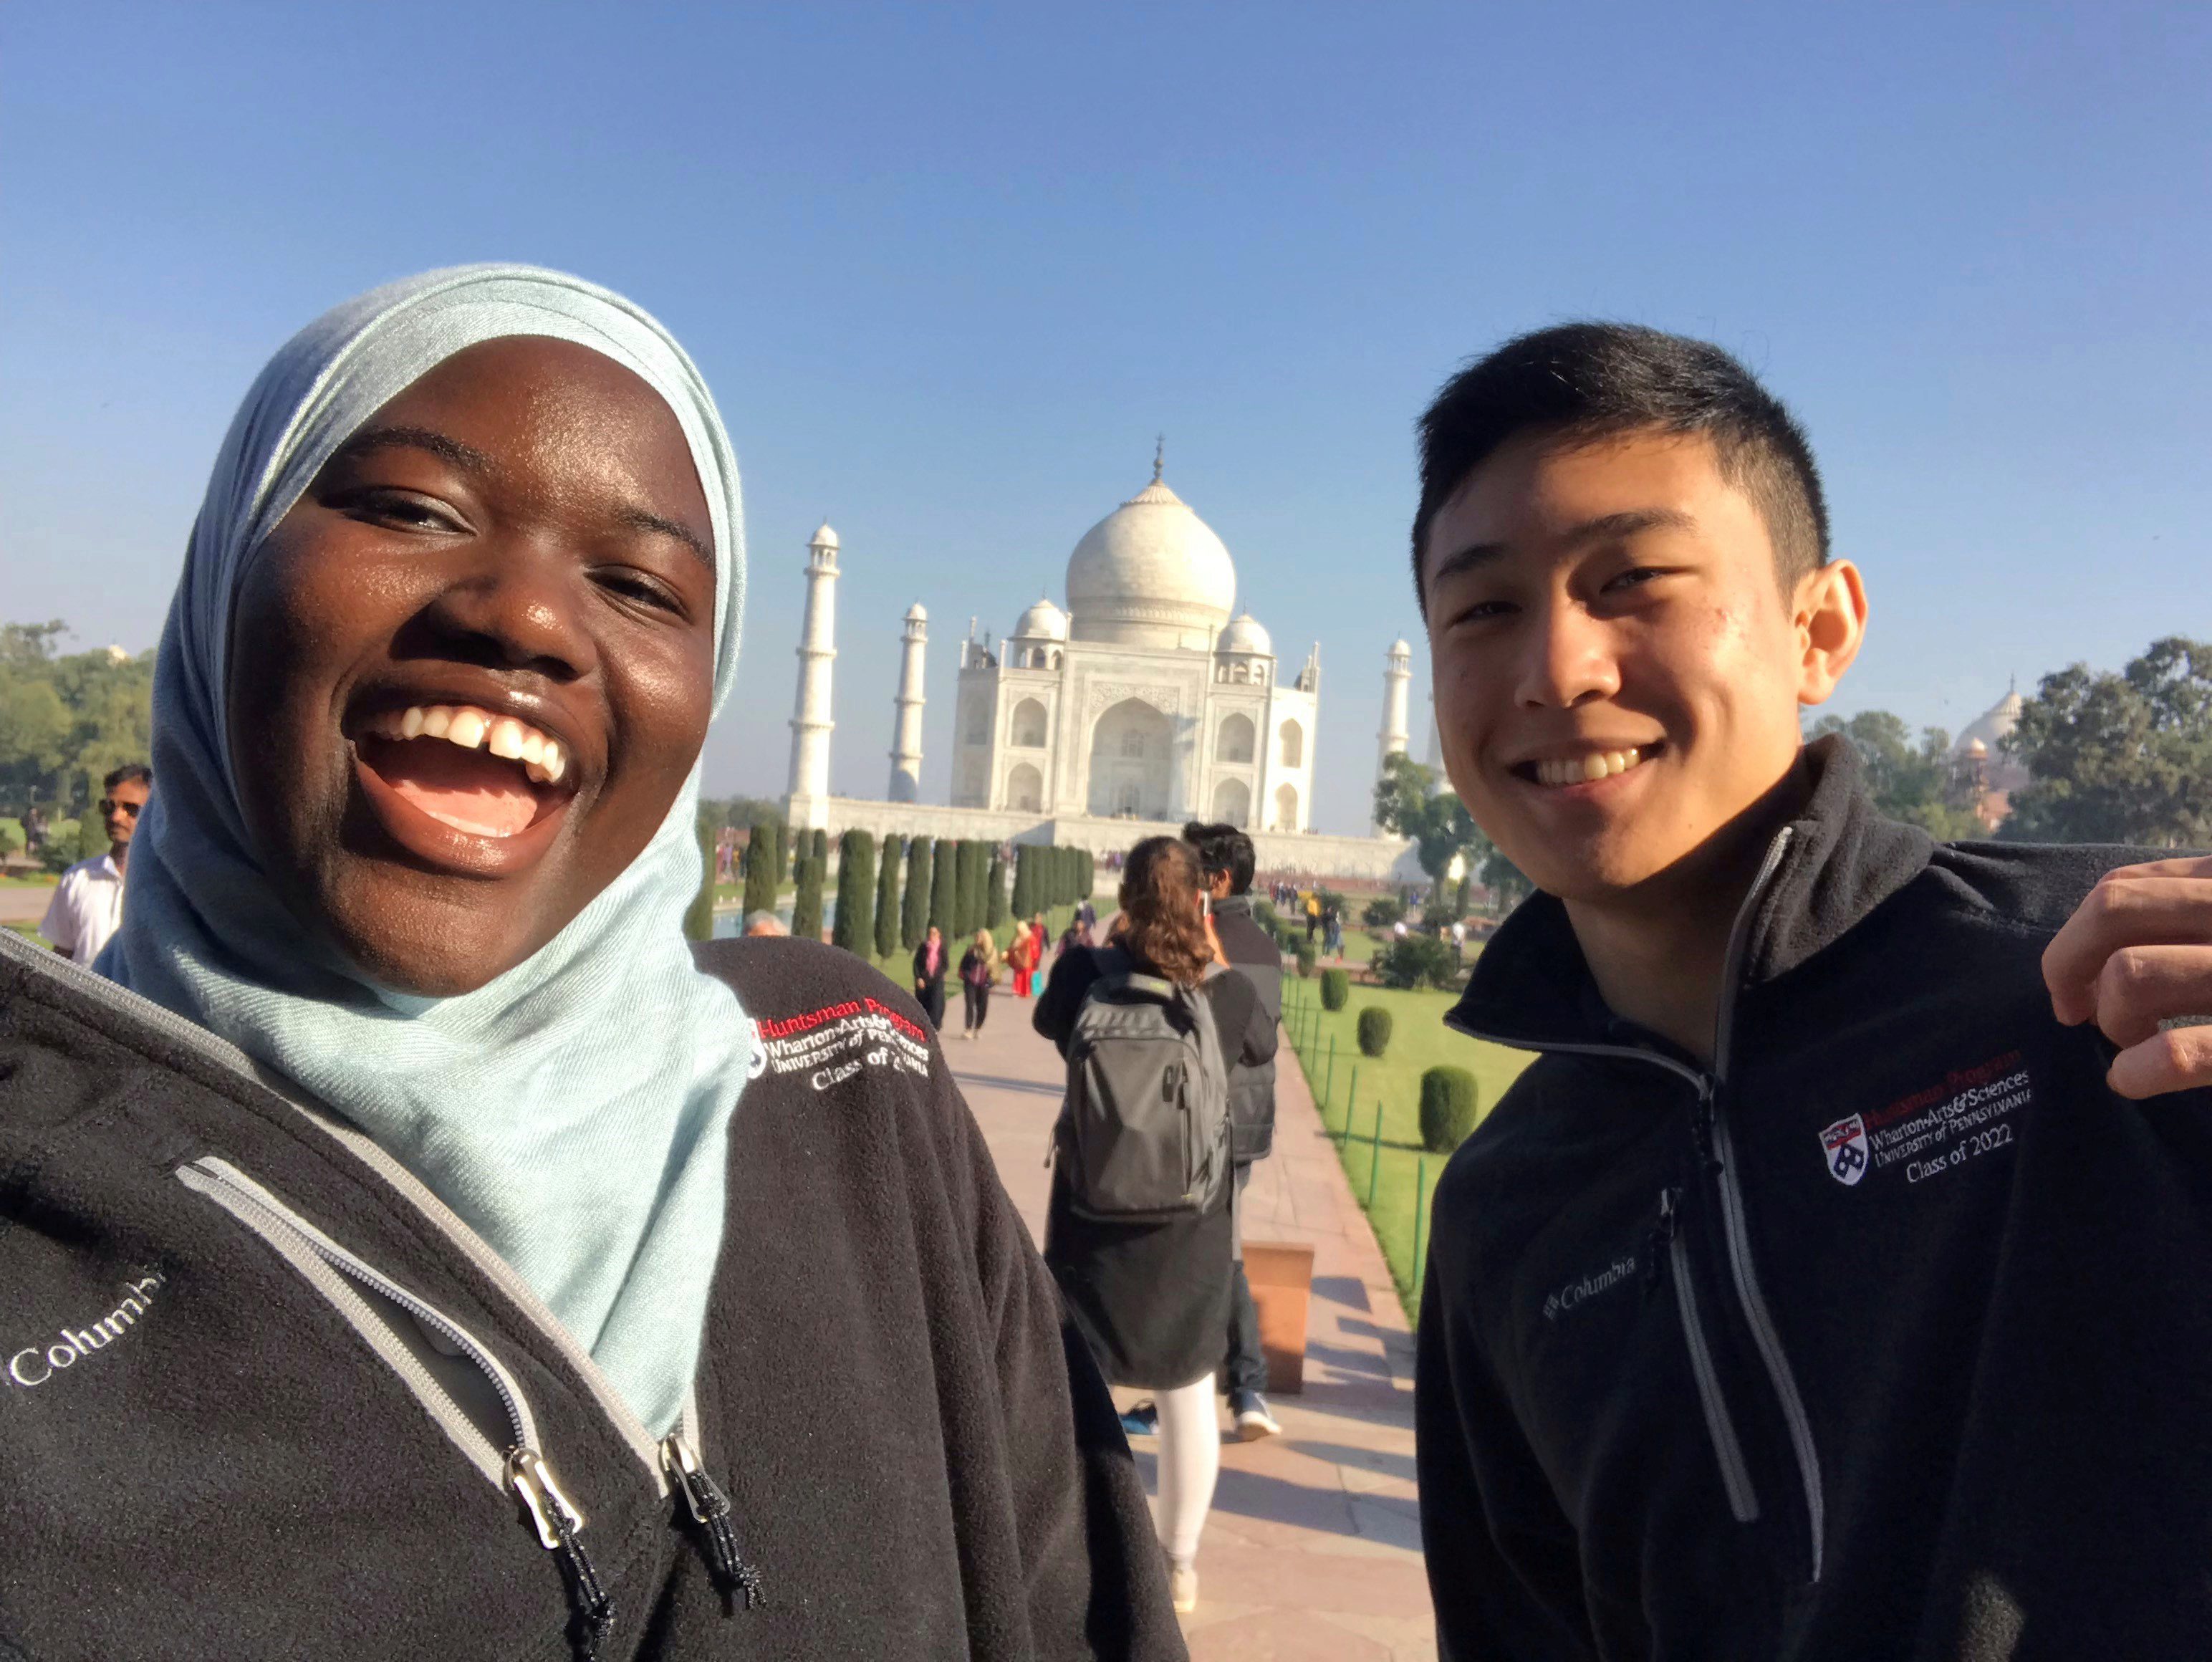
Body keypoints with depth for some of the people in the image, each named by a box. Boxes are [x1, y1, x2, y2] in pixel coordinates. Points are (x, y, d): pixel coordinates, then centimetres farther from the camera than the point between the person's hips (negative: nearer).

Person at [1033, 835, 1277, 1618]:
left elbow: (1048, 1020, 10)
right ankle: (1179, 1563, 25)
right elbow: (1263, 1047, 11)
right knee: (1188, 1388, 14)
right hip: (1192, 1207, 1)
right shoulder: (1229, 991, -11)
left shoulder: (1087, 973, -12)